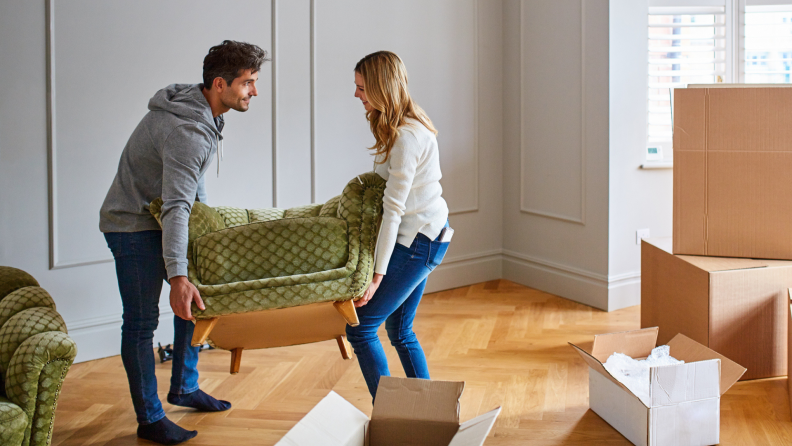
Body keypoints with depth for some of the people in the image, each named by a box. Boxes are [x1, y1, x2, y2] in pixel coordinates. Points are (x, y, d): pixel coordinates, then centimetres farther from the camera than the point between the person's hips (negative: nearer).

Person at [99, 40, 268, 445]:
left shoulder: (201, 110, 0)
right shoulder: (187, 131, -31)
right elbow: (176, 207, -39)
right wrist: (177, 275, -45)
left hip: (161, 220, 10)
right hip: (133, 225, -10)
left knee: (195, 298, 15)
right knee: (141, 321, -5)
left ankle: (184, 387, 30)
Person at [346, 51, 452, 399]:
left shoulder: (406, 137, -22)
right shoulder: (402, 125, 8)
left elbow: (394, 209, -24)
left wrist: (377, 274, -24)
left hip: (419, 240, -10)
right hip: (425, 234, 10)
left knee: (360, 327, -7)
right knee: (399, 329, 16)